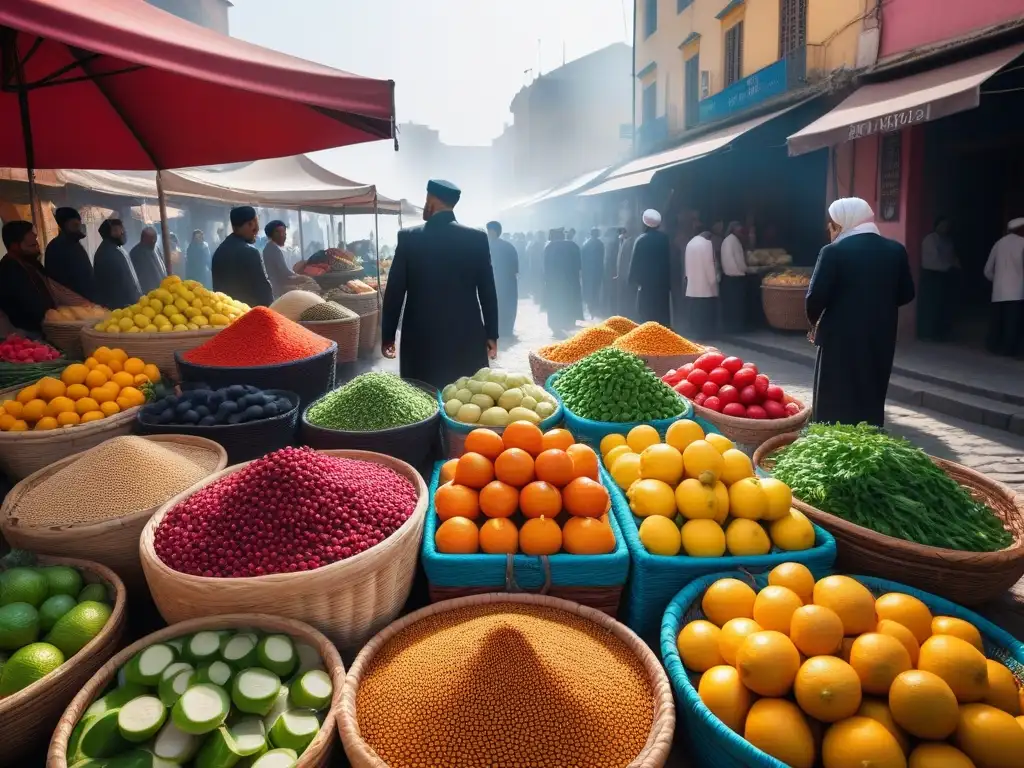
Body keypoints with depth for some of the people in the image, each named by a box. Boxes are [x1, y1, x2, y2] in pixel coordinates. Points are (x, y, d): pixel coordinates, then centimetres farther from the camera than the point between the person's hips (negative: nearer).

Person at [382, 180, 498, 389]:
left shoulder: (409, 237, -4)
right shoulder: (477, 238, -1)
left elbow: (395, 290, -2)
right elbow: (488, 291, 2)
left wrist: (388, 336, 7)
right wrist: (492, 334, 10)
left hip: (421, 339, -1)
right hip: (467, 337, 1)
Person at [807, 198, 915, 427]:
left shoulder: (834, 252, -12)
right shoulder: (896, 250, 5)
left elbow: (816, 296, -15)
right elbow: (906, 294, 9)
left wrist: (815, 322, 3)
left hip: (841, 337, -5)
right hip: (880, 338, 5)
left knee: (835, 405, 4)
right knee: (871, 402, 16)